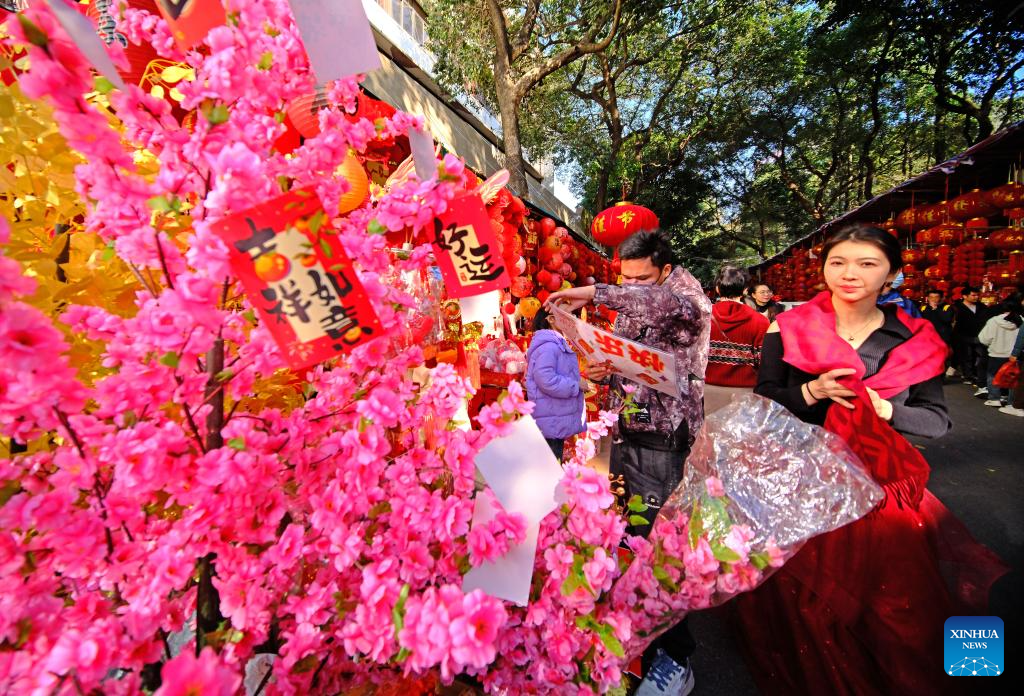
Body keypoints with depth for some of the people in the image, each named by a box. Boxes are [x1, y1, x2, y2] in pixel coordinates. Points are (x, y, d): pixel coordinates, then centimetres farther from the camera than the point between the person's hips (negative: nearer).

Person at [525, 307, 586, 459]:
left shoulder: (556, 343, 16)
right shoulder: (548, 345, -19)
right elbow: (546, 379, -31)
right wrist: (576, 385, -20)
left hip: (556, 418, 11)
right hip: (551, 420, -11)